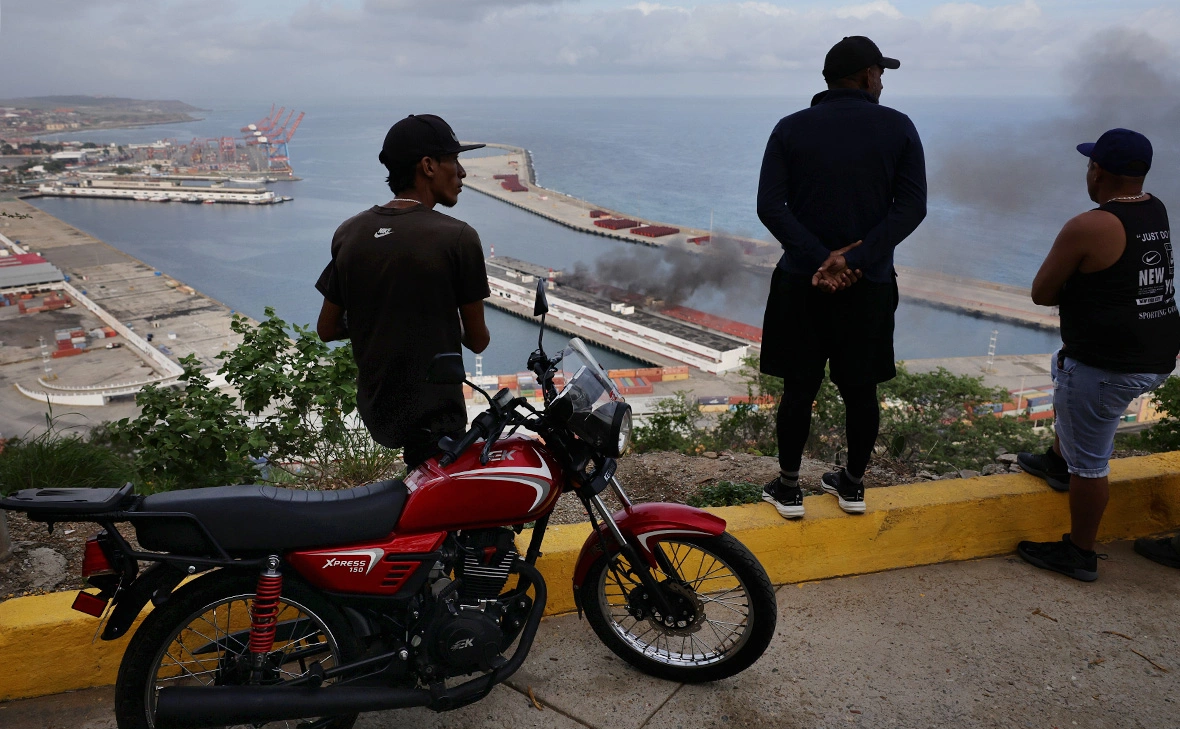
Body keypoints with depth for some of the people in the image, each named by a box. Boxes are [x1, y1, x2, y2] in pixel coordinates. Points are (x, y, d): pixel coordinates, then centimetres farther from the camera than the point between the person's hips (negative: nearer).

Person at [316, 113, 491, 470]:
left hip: (373, 409, 6)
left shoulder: (348, 233, 0)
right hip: (433, 417, -6)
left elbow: (326, 330, 6)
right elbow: (477, 340, -8)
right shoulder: (458, 237, -16)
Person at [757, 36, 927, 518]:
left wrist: (820, 258, -17)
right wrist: (855, 258, -18)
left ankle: (788, 488, 20)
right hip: (869, 284, 0)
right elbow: (912, 206, -11)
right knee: (861, 389, 14)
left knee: (799, 388, 10)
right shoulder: (898, 128, -2)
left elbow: (770, 206, -12)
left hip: (801, 281, 0)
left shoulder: (791, 129, -2)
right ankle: (853, 485, 28)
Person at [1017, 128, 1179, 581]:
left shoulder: (1088, 228, -20)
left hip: (1107, 367, -10)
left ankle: (1079, 555, 18)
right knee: (1064, 371, 34)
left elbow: (1041, 293, -11)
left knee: (1089, 463, 4)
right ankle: (1057, 461, 48)